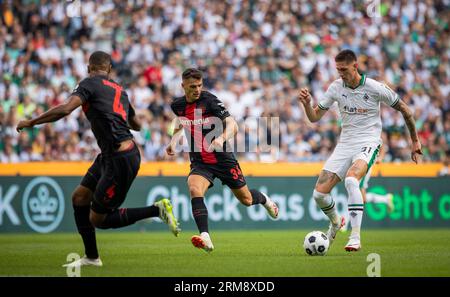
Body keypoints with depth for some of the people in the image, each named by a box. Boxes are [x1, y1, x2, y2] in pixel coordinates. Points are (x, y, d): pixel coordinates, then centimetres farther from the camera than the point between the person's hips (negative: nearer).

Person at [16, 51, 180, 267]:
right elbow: (137, 125, 28)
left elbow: (65, 109, -22)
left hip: (120, 160, -8)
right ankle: (91, 257, 20)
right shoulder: (120, 90, 15)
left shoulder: (90, 84, -7)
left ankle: (157, 210, -3)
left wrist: (31, 122, -12)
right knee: (79, 196, 15)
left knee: (97, 220, 1)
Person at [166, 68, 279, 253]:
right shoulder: (177, 105, -1)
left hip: (223, 159, -2)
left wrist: (221, 138, -45)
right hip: (199, 163, 2)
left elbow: (232, 125, -25)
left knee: (246, 200, 12)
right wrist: (173, 141, 9)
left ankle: (264, 199, 50)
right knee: (194, 190, -31)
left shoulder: (210, 101, -17)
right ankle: (205, 239, -38)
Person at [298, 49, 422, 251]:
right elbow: (315, 117, 6)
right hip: (345, 144, 5)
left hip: (368, 143, -5)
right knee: (319, 193, -6)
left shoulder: (375, 88, -9)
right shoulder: (336, 87, 1)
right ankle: (335, 222, 28)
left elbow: (403, 109, 3)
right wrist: (306, 104, -16)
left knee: (351, 180, -35)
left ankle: (355, 237, -33)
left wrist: (414, 140, 8)